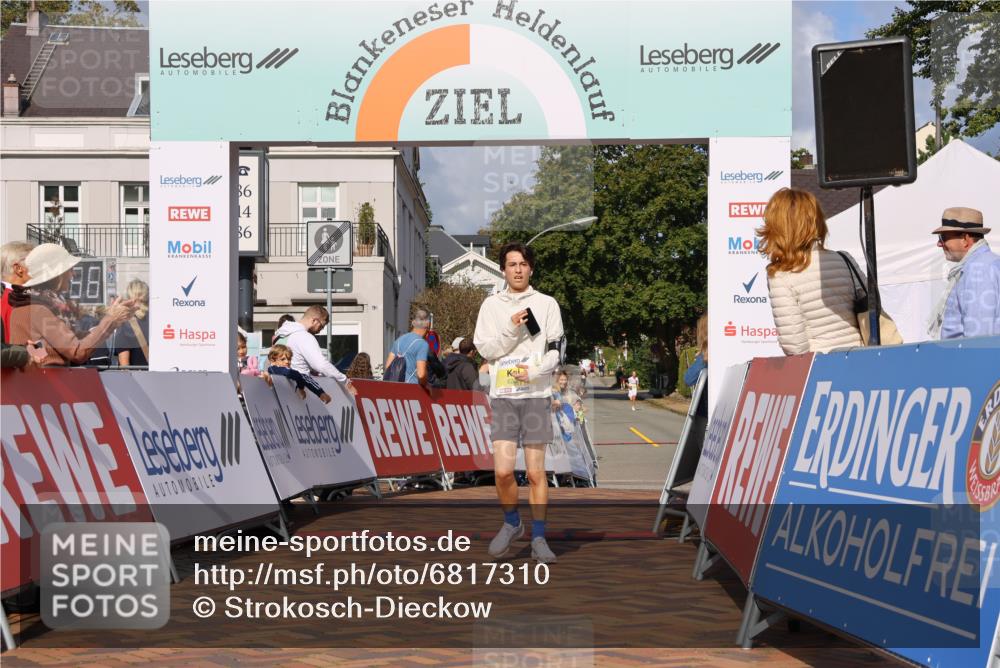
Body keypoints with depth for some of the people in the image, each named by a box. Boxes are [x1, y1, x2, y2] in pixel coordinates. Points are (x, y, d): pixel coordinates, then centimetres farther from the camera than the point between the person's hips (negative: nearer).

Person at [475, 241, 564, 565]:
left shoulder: (547, 304, 6)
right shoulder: (491, 305, 9)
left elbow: (557, 350, 1)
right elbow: (484, 348, 2)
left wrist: (535, 371, -15)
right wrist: (511, 329, -12)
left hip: (536, 395, -1)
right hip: (503, 396, 1)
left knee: (536, 472, 0)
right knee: (503, 471, -7)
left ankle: (538, 537, 11)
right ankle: (512, 524, 18)